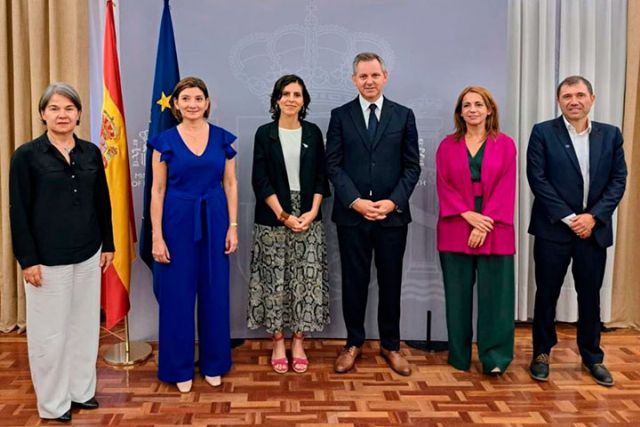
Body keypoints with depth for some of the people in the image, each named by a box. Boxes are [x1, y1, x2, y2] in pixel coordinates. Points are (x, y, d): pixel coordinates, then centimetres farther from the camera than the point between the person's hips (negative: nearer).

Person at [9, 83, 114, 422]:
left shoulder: (91, 153, 4)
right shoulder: (27, 155, -7)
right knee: (50, 331, 6)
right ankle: (53, 404, 23)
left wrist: (108, 244, 9)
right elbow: (18, 212, -7)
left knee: (85, 325, 13)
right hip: (48, 259, -4)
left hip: (88, 254, 4)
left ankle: (81, 390, 30)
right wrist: (27, 259, -11)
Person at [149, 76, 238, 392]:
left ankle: (213, 364, 26)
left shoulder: (222, 138, 4)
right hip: (177, 222, -1)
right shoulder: (165, 141, -1)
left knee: (215, 293, 9)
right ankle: (180, 367, 22)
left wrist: (233, 226, -2)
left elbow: (230, 184, 5)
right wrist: (157, 236, -7)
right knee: (177, 295, 5)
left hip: (214, 221, 2)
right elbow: (157, 190, -2)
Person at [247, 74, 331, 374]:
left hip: (308, 219, 2)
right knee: (275, 280, 3)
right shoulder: (264, 134, 2)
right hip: (273, 220, -1)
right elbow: (260, 180, -4)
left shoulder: (313, 133, 8)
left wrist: (313, 212, -8)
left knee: (306, 279, 3)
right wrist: (283, 215, -12)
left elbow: (321, 177, 6)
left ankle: (298, 343, 15)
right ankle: (278, 344, 16)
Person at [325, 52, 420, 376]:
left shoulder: (404, 115, 6)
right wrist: (356, 202, -12)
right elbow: (333, 165, -1)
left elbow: (412, 166, 3)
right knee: (354, 282, 7)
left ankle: (390, 345, 24)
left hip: (393, 214, 1)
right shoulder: (340, 115, 4)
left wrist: (393, 202, -10)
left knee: (390, 282, 9)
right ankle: (353, 343, 23)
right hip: (351, 214, 0)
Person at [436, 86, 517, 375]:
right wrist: (469, 215, -13)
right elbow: (443, 186, 1)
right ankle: (459, 356, 18)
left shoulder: (505, 145, 5)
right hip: (456, 230, 1)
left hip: (494, 231, -1)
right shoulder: (447, 145, 8)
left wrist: (485, 224, -12)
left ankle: (494, 357, 9)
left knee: (494, 293, 0)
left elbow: (505, 189, -2)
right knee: (458, 294, 6)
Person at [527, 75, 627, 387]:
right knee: (547, 294, 7)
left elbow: (618, 180, 3)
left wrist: (593, 216, -10)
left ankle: (592, 356, 27)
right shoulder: (543, 133, -3)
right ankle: (541, 353, 23)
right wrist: (569, 218, -13)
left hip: (594, 229, 3)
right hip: (553, 229, -2)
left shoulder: (611, 135, 7)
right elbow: (537, 179, -9)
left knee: (590, 295, 12)